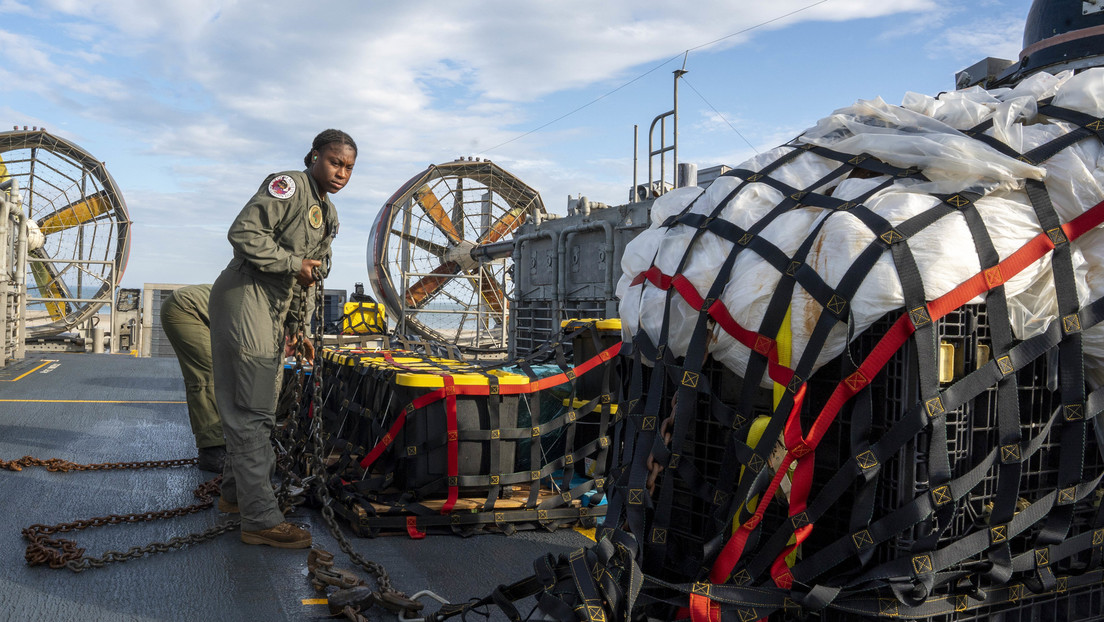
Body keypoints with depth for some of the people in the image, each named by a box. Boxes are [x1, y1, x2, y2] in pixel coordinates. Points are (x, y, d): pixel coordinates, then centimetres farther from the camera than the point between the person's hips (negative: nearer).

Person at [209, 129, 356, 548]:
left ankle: (235, 493, 33)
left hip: (276, 312, 10)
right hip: (246, 298, -10)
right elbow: (244, 233, -22)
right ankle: (261, 520, -8)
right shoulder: (288, 186, -11)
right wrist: (293, 263, -18)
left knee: (258, 408, 17)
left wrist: (298, 324, 17)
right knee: (251, 412, -9)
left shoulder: (329, 215, 18)